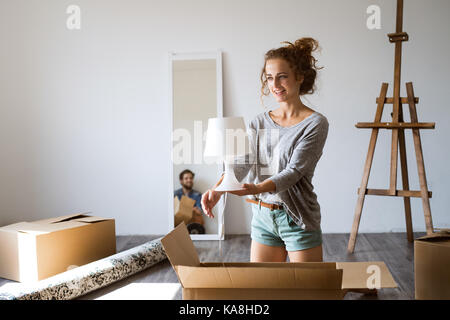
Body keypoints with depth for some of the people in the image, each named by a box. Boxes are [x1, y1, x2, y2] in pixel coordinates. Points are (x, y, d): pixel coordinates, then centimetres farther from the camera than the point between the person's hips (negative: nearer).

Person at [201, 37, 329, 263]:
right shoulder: (259, 123, 7)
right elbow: (241, 163, -5)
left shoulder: (315, 123, -8)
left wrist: (258, 188, -35)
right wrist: (217, 189, -24)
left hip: (298, 219, -4)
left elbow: (294, 171, -18)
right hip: (262, 217, 4)